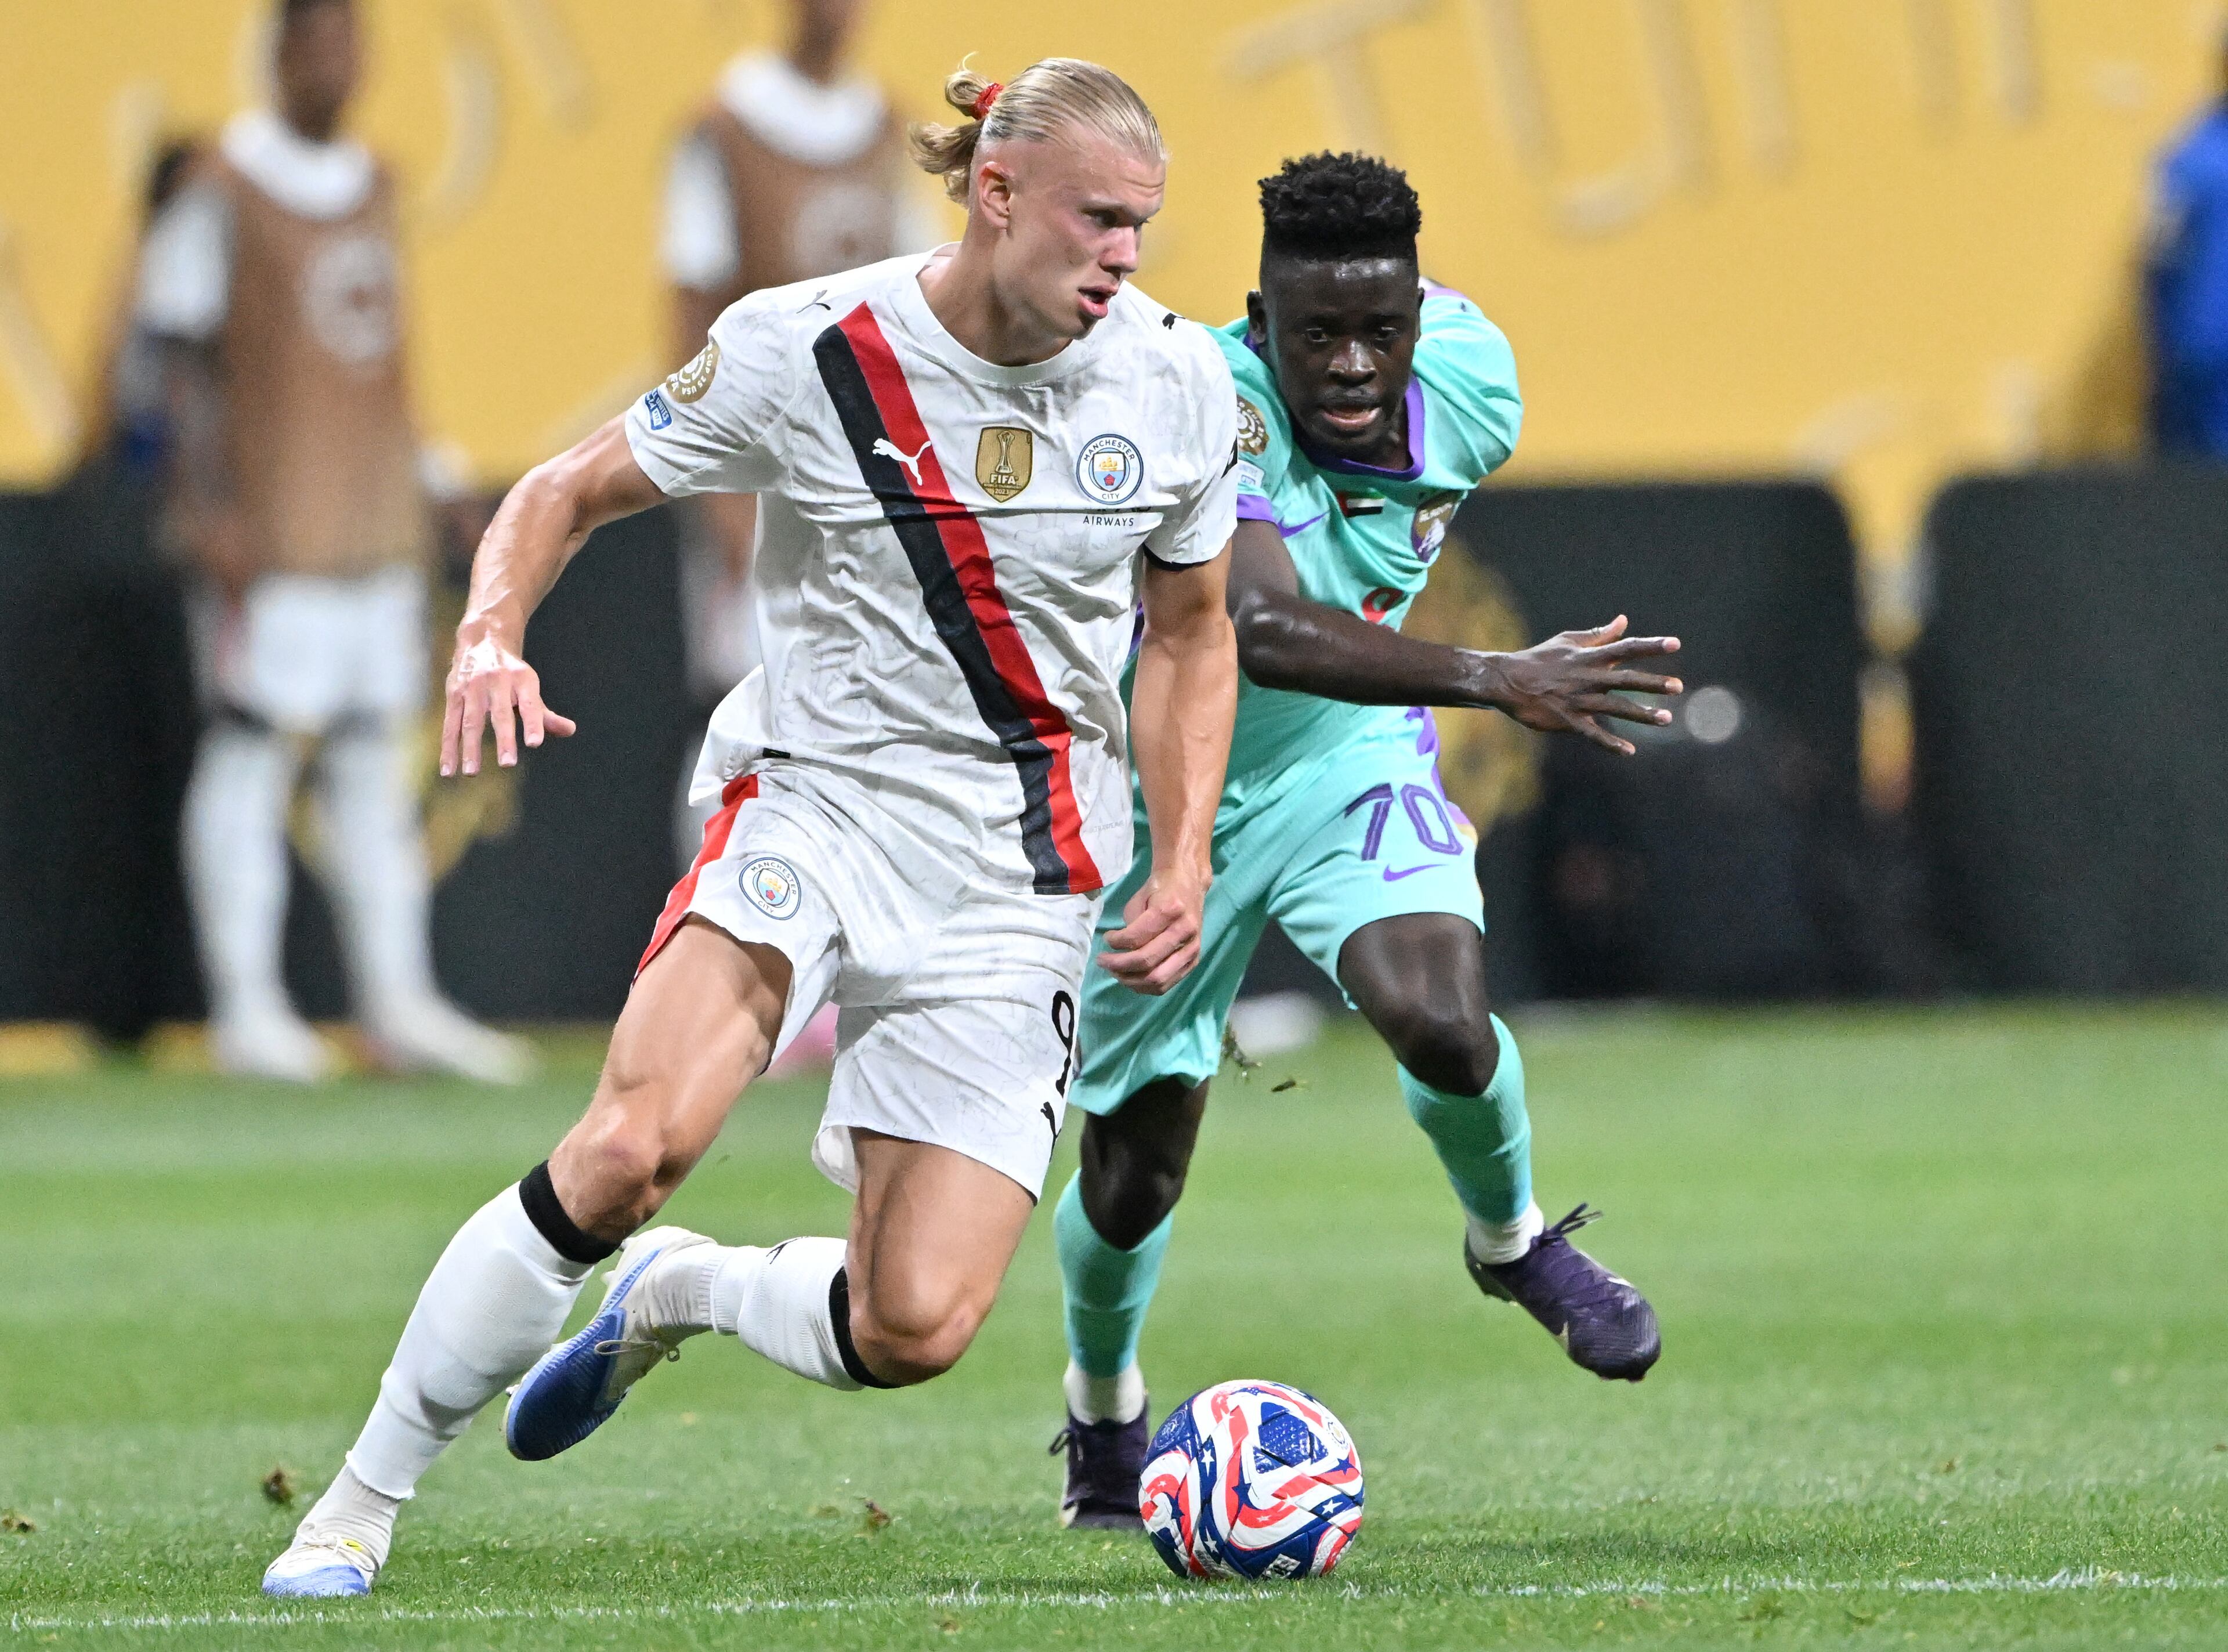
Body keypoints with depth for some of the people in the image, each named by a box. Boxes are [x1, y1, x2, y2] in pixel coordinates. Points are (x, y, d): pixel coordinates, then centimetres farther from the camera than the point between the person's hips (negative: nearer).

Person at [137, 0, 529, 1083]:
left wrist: (413, 497, 18)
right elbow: (182, 355, -9)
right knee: (250, 748, -6)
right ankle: (245, 1006, -5)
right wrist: (208, 508, -16)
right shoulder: (223, 190, -6)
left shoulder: (372, 188, 15)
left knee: (376, 754, 7)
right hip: (269, 529, -7)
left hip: (375, 521, 7)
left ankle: (399, 1003, 9)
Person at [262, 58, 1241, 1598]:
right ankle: (363, 1503, -11)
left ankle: (682, 1291, 24)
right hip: (813, 805, -2)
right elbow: (571, 492, 3)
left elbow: (1192, 633, 15)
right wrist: (493, 634, -17)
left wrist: (1185, 859, 4)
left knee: (912, 1331, -12)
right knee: (627, 1149, -28)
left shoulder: (1178, 383, -2)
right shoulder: (802, 353, -10)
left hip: (1019, 888, 2)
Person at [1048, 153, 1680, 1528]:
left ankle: (1512, 1239, 7)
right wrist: (1495, 682, -58)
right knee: (1132, 1176, 9)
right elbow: (1265, 629, -51)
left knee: (1442, 1023, -27)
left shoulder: (1471, 377, -18)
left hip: (1354, 762, 2)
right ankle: (1104, 1413, 42)